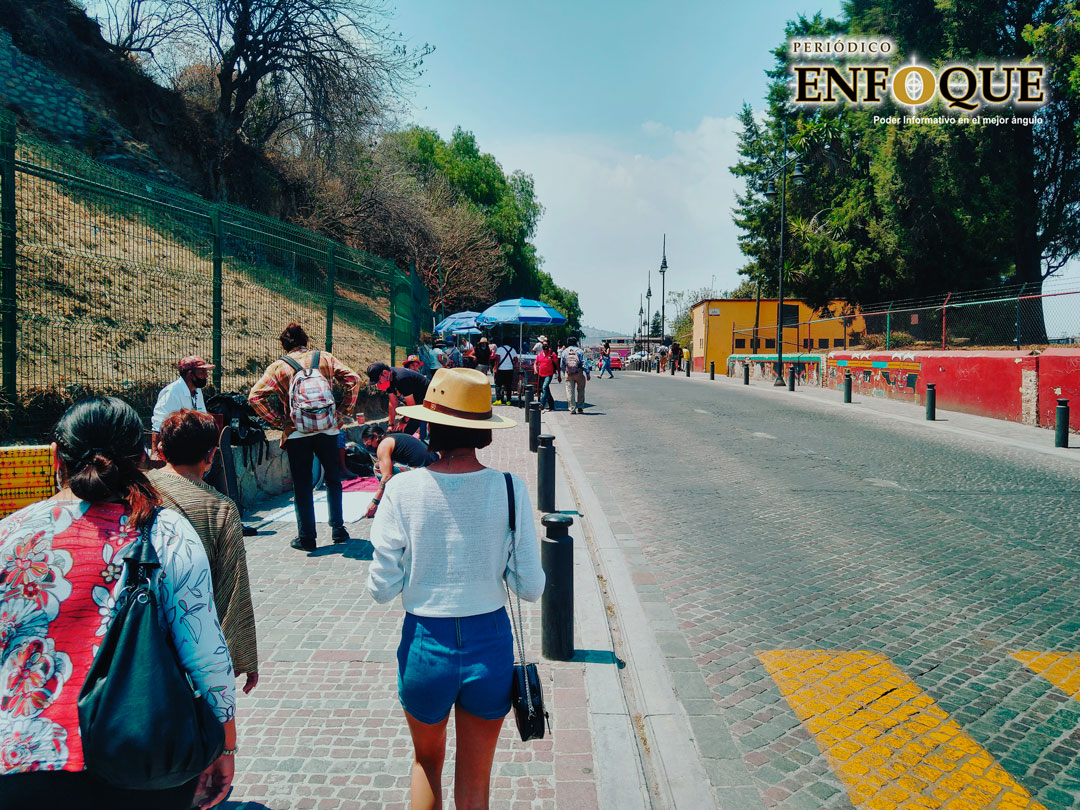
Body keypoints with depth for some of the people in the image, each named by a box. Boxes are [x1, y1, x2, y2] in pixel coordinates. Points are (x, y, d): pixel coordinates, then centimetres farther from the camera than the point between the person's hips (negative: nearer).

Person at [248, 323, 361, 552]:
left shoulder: (278, 367, 0)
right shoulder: (325, 358, 4)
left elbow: (255, 395, -9)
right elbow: (353, 379, -4)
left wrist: (279, 422, -4)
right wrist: (342, 413, 0)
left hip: (297, 434, -1)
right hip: (327, 430, 1)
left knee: (302, 486, 8)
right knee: (333, 480, 17)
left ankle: (306, 537, 12)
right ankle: (338, 529, 19)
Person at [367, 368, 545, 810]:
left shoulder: (404, 488, -14)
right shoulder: (510, 488, -12)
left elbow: (382, 588, -9)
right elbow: (531, 587, -9)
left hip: (426, 646, 0)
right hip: (490, 647, 0)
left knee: (426, 762, 29)